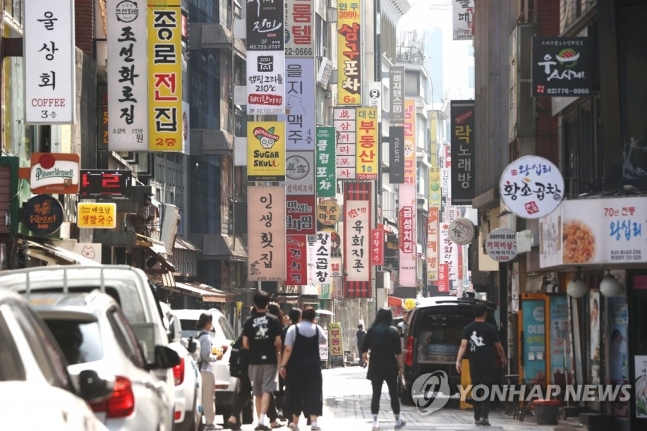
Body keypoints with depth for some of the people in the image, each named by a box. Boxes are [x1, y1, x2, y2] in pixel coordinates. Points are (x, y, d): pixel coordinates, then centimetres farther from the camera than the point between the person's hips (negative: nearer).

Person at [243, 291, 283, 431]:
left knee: (257, 393, 12)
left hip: (255, 360, 2)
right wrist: (277, 353, 13)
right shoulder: (273, 320, -3)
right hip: (270, 359, -2)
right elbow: (278, 341, -5)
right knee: (266, 391, -6)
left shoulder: (249, 321, 0)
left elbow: (245, 343, -3)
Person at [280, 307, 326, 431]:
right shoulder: (317, 329, 4)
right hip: (313, 366, 1)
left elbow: (288, 349, -12)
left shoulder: (293, 329, -5)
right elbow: (324, 340, 26)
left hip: (296, 366, -1)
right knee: (313, 393, -1)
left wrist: (283, 365, -9)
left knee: (296, 394, 11)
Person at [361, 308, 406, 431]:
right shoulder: (393, 331, -5)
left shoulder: (372, 331, 1)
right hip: (390, 367, -1)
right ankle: (398, 421, 18)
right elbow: (398, 352, -8)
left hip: (375, 367, 1)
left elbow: (364, 350, 3)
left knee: (376, 394, 3)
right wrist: (400, 365, 2)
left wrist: (365, 358, 23)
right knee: (393, 394, 10)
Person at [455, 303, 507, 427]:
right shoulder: (491, 329, -4)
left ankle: (477, 418, 15)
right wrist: (503, 359, 19)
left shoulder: (468, 329, 2)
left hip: (474, 365, 3)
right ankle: (484, 416, -15)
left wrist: (458, 361, -13)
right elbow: (499, 347, 2)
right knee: (488, 391, 1)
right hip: (489, 365, -2)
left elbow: (463, 345, -9)